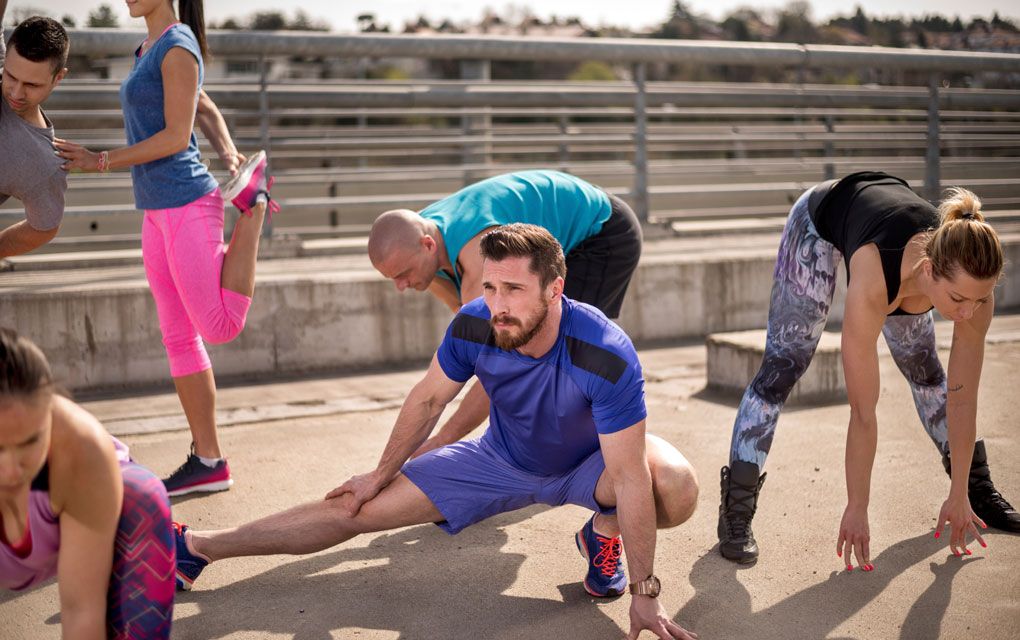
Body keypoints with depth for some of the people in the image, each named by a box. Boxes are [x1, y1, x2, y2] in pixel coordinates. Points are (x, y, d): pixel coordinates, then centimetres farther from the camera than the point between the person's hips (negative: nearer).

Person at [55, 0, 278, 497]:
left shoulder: (178, 47, -9)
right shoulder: (148, 50, 18)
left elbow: (176, 136, -15)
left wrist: (100, 162, -10)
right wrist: (230, 153, 15)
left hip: (187, 205, -9)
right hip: (158, 212, 9)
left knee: (219, 326, -4)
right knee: (178, 338, 6)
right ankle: (207, 461, 11)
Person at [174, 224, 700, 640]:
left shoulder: (607, 355, -39)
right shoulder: (474, 326, -27)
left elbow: (629, 478, -35)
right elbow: (429, 400, -7)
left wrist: (644, 593, -31)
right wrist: (382, 474, 5)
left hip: (588, 463, -2)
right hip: (502, 459, 2)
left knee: (677, 487, -34)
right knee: (358, 509, -6)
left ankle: (603, 532, -1)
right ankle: (196, 548, 7)